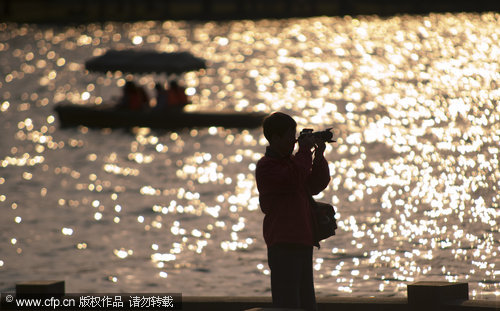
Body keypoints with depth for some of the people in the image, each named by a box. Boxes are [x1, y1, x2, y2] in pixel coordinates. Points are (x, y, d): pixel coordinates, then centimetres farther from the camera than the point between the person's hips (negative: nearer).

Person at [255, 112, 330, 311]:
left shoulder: (291, 161, 18)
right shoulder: (266, 166, -9)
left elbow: (317, 185, 17)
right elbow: (293, 179, -25)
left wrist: (319, 156, 5)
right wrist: (305, 151, -14)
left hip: (303, 243, 9)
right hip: (283, 244, -9)